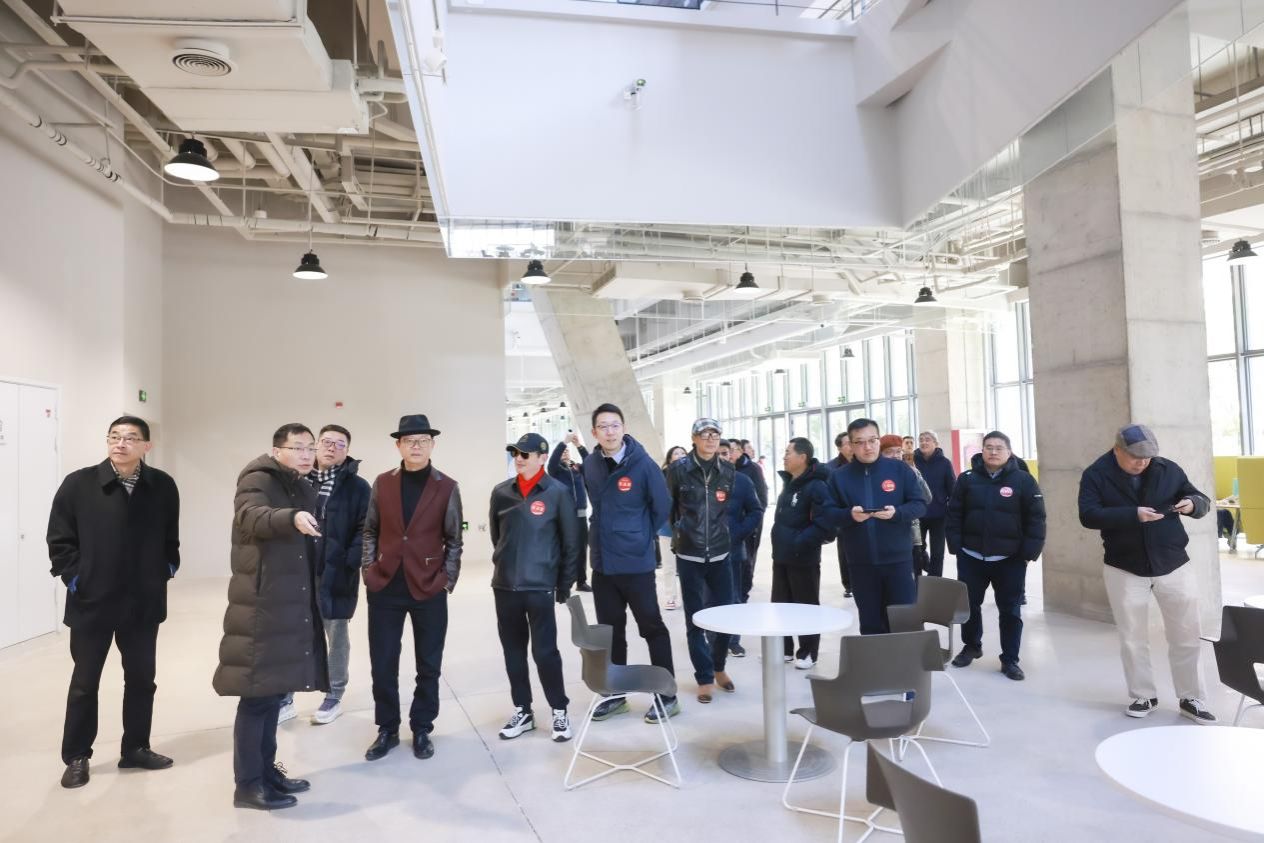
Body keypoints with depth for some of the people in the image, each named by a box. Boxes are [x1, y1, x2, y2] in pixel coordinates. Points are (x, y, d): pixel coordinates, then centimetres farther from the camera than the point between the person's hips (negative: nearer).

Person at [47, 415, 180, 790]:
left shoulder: (163, 486, -3)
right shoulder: (79, 484, -9)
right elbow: (59, 539, -3)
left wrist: (166, 571, 1)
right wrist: (73, 578, -8)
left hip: (144, 602, 2)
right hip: (91, 602, -2)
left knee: (142, 678, 13)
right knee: (84, 682, 11)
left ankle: (135, 749, 29)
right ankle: (76, 757, 26)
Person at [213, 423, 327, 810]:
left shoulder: (305, 489, 17)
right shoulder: (258, 479, -8)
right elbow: (250, 515, -30)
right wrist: (292, 517, -47)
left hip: (294, 604, 8)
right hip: (262, 604, -8)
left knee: (275, 689, 16)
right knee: (257, 693, -3)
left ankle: (267, 769, 27)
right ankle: (248, 784, 7)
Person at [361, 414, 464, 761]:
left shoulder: (447, 488, -2)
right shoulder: (382, 483, 4)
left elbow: (453, 541, 2)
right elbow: (371, 531, 11)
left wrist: (447, 581, -3)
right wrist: (369, 570, 2)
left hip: (429, 589, -1)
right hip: (385, 587, 2)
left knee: (428, 666, 8)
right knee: (382, 665, 7)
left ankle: (421, 729, 25)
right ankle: (387, 730, 26)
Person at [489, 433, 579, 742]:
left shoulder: (558, 492, -7)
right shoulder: (501, 492, 4)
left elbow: (571, 541, -3)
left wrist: (565, 583, -2)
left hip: (540, 586, -4)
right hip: (504, 585, 5)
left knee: (544, 651, 0)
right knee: (513, 650, 12)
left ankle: (559, 711, 17)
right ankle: (522, 711, 25)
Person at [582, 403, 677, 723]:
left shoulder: (643, 463, -12)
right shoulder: (590, 464, 2)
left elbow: (662, 507, -4)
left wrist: (641, 537, 2)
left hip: (636, 562, -5)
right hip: (602, 562, 5)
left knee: (652, 628, 5)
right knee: (610, 630, 14)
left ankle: (667, 695, 17)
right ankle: (615, 693, 27)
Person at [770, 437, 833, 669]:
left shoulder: (816, 486, -17)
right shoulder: (788, 483, 12)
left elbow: (825, 523, -25)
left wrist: (799, 543, -23)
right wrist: (780, 540, 13)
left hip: (803, 558, -8)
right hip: (781, 556, 9)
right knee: (780, 604, 14)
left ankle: (807, 652, 17)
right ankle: (783, 648, 27)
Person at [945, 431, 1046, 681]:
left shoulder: (1023, 480, -5)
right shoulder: (967, 479, 0)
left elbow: (1036, 518, -4)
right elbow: (954, 514, 3)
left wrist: (1030, 551, -10)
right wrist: (955, 545, -4)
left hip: (1010, 559, -2)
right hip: (971, 557, 2)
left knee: (1010, 610, 6)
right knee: (969, 604, 13)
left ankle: (1010, 659, 18)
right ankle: (971, 646, 35)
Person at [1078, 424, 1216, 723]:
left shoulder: (1168, 469, 0)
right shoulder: (1096, 475, -8)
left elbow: (1202, 501, 7)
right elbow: (1088, 515, -19)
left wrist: (1193, 503, -17)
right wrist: (1133, 514, -31)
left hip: (1174, 565, 2)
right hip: (1124, 569, -2)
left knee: (1187, 637, 8)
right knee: (1132, 639, 8)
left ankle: (1192, 699, 23)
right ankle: (1143, 697, 23)